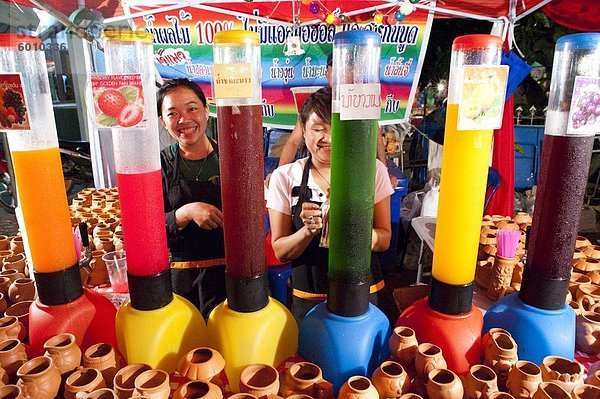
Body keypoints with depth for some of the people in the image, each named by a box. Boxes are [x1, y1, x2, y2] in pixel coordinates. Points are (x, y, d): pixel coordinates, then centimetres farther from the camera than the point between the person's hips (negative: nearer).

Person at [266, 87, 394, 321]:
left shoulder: (374, 171, -7)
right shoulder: (284, 177, -8)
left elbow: (384, 240, -3)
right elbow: (280, 252, -6)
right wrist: (308, 230, -25)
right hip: (307, 301, 0)